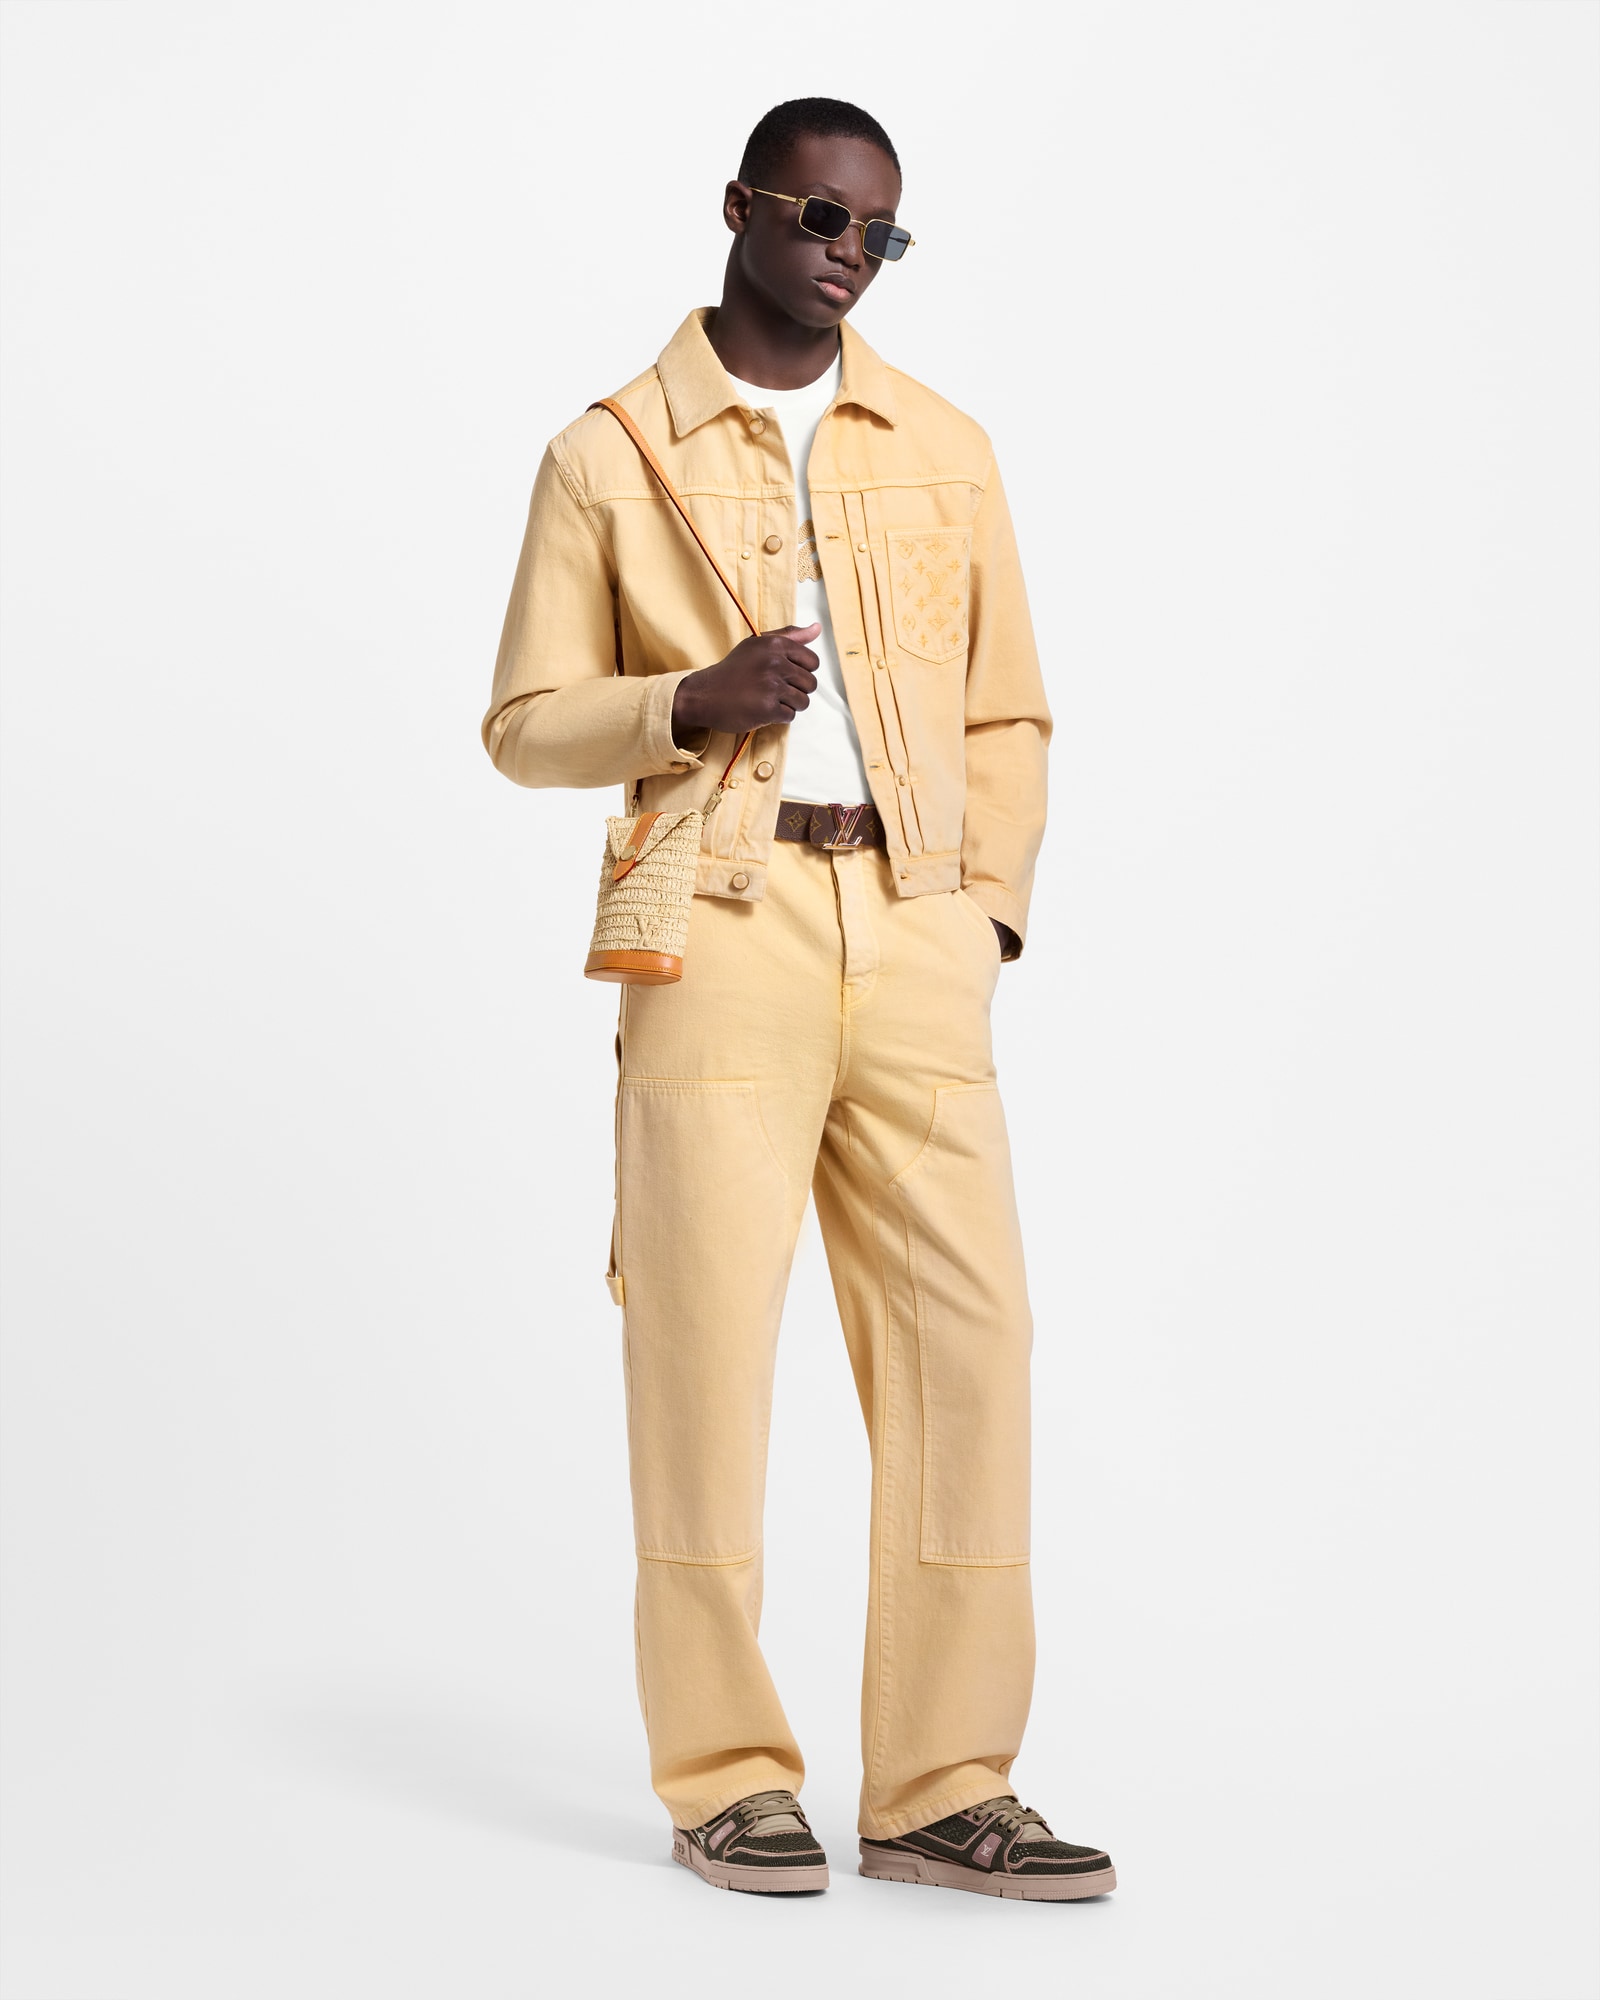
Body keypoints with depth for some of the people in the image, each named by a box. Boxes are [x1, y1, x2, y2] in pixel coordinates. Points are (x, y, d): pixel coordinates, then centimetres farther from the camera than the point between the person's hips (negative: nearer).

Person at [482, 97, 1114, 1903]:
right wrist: (689, 704, -11)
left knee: (964, 1340, -2)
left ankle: (940, 1785, 6)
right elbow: (524, 722, 7)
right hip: (720, 932, -3)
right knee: (706, 1345, -3)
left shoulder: (945, 453, 16)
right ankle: (726, 1777, 9)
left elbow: (1009, 714, 18)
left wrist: (990, 905, 4)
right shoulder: (610, 459, 8)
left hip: (916, 940, 3)